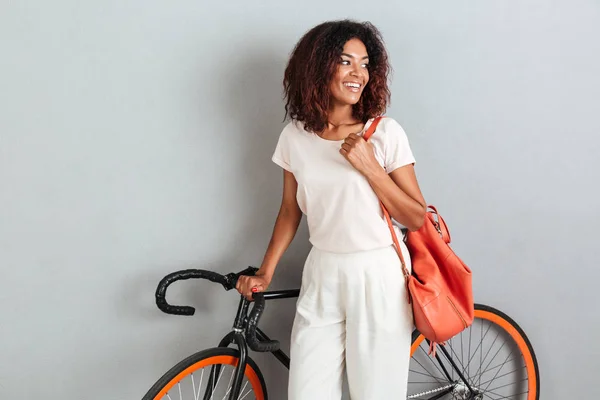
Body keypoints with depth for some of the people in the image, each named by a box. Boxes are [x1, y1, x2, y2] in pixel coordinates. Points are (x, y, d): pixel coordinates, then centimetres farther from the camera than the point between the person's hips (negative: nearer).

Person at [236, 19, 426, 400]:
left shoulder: (386, 132, -9)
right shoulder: (295, 136, 1)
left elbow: (416, 218, -7)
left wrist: (368, 167, -17)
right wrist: (265, 272, 6)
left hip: (378, 277, -2)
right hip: (322, 276, 3)